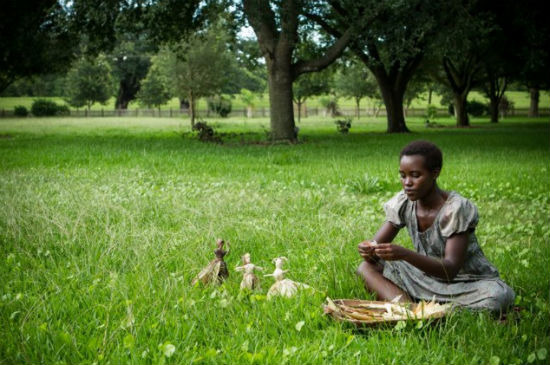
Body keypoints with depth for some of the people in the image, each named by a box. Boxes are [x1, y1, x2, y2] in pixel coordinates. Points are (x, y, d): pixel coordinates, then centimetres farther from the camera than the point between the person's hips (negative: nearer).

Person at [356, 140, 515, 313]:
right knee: (366, 268, -13)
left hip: (468, 283, -4)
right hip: (427, 276, 5)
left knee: (500, 296, -37)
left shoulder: (456, 208, -22)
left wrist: (405, 255, -44)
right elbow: (377, 244, -4)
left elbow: (450, 269, -29)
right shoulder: (403, 203, -6)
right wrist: (369, 250, -30)